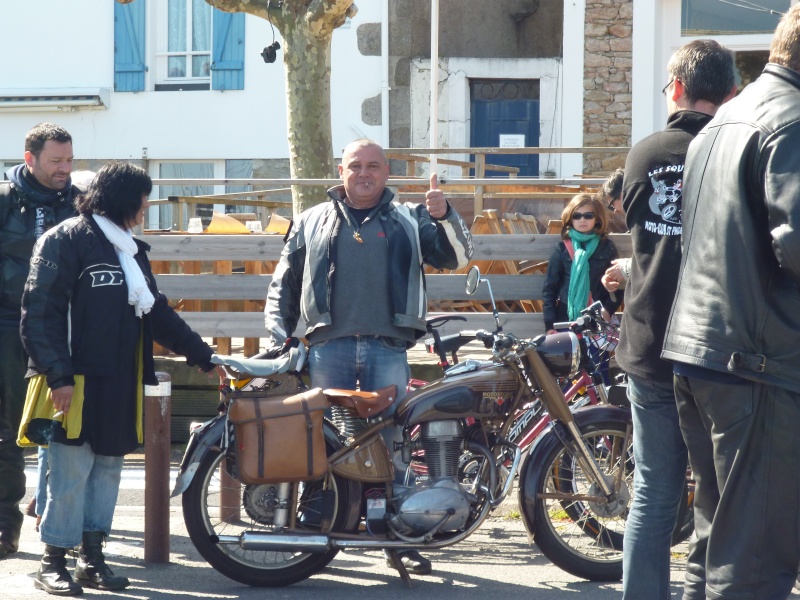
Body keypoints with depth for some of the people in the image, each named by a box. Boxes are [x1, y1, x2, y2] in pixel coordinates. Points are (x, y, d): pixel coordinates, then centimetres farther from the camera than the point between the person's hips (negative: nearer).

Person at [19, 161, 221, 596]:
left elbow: (156, 312, 24)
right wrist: (57, 375, -19)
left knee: (108, 470, 9)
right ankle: (53, 563, 2)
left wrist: (202, 356, 21)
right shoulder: (65, 241, -7)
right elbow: (40, 312, -12)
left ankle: (92, 556, 17)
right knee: (71, 473, -6)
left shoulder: (130, 249, 19)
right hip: (76, 382, -8)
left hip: (119, 383, 8)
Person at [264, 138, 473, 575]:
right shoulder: (312, 222, 16)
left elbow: (456, 257, 4)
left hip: (388, 347, -1)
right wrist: (278, 335, 6)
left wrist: (445, 217, -14)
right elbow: (283, 284, 18)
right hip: (329, 347, 1)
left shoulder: (410, 220, 14)